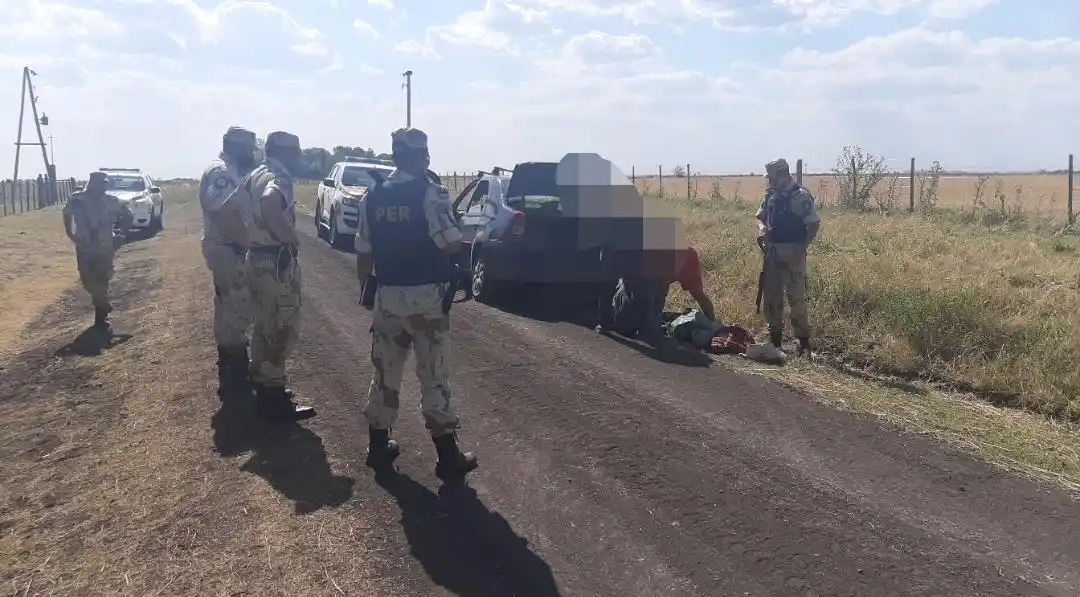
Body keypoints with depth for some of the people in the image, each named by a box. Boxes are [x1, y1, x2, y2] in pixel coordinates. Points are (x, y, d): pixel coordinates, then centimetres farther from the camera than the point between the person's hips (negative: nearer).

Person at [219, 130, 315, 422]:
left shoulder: (255, 176, 14)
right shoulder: (279, 178, -16)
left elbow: (227, 209, 17)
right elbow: (269, 205, -39)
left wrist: (246, 240, 15)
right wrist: (290, 237, -27)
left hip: (257, 258, 10)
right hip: (277, 261, -10)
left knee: (264, 327, 19)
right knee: (281, 329, -2)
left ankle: (263, 387, 29)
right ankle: (274, 397, 4)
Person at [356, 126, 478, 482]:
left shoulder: (374, 197, 5)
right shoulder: (431, 193, -12)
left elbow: (364, 253, 8)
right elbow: (453, 246, -18)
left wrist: (366, 289, 21)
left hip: (388, 296, 5)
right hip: (426, 296, -4)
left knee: (385, 372, 15)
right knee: (434, 376, 2)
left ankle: (378, 446, 24)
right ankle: (448, 456, 9)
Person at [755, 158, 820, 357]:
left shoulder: (800, 195, -11)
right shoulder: (771, 194, 9)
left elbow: (814, 224, -12)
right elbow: (760, 216, 20)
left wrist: (802, 248, -18)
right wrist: (762, 227, -3)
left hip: (792, 253, -7)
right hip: (772, 251, 7)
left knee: (796, 297, -6)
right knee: (770, 296, 11)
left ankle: (804, 344, 1)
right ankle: (775, 339, 22)